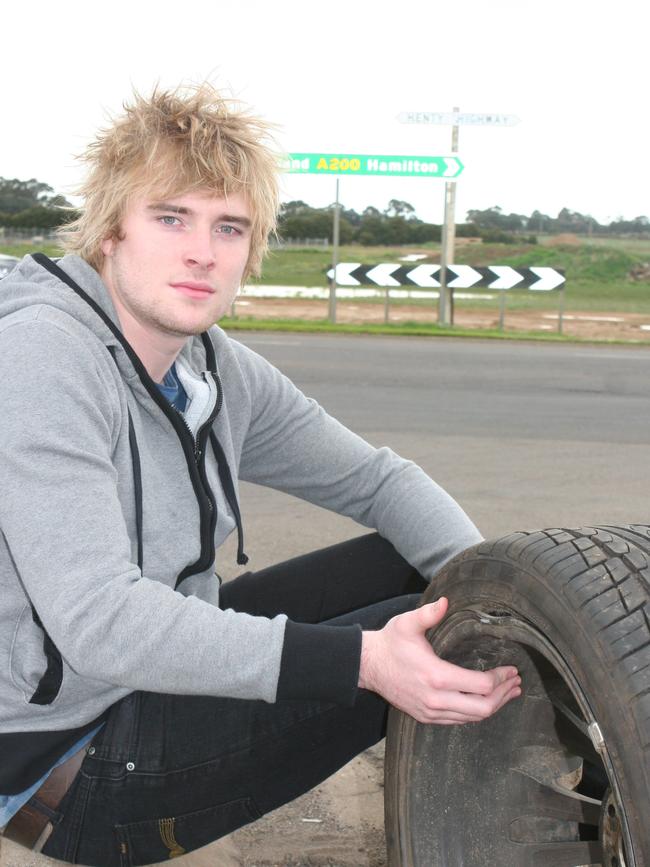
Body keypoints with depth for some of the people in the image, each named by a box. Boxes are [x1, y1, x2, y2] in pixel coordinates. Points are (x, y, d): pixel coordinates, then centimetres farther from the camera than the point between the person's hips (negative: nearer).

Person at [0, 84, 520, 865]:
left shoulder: (213, 369, 2)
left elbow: (375, 478, 8)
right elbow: (99, 622, -30)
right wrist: (361, 662, -35)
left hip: (164, 666, 8)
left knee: (420, 563, 3)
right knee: (446, 640, -16)